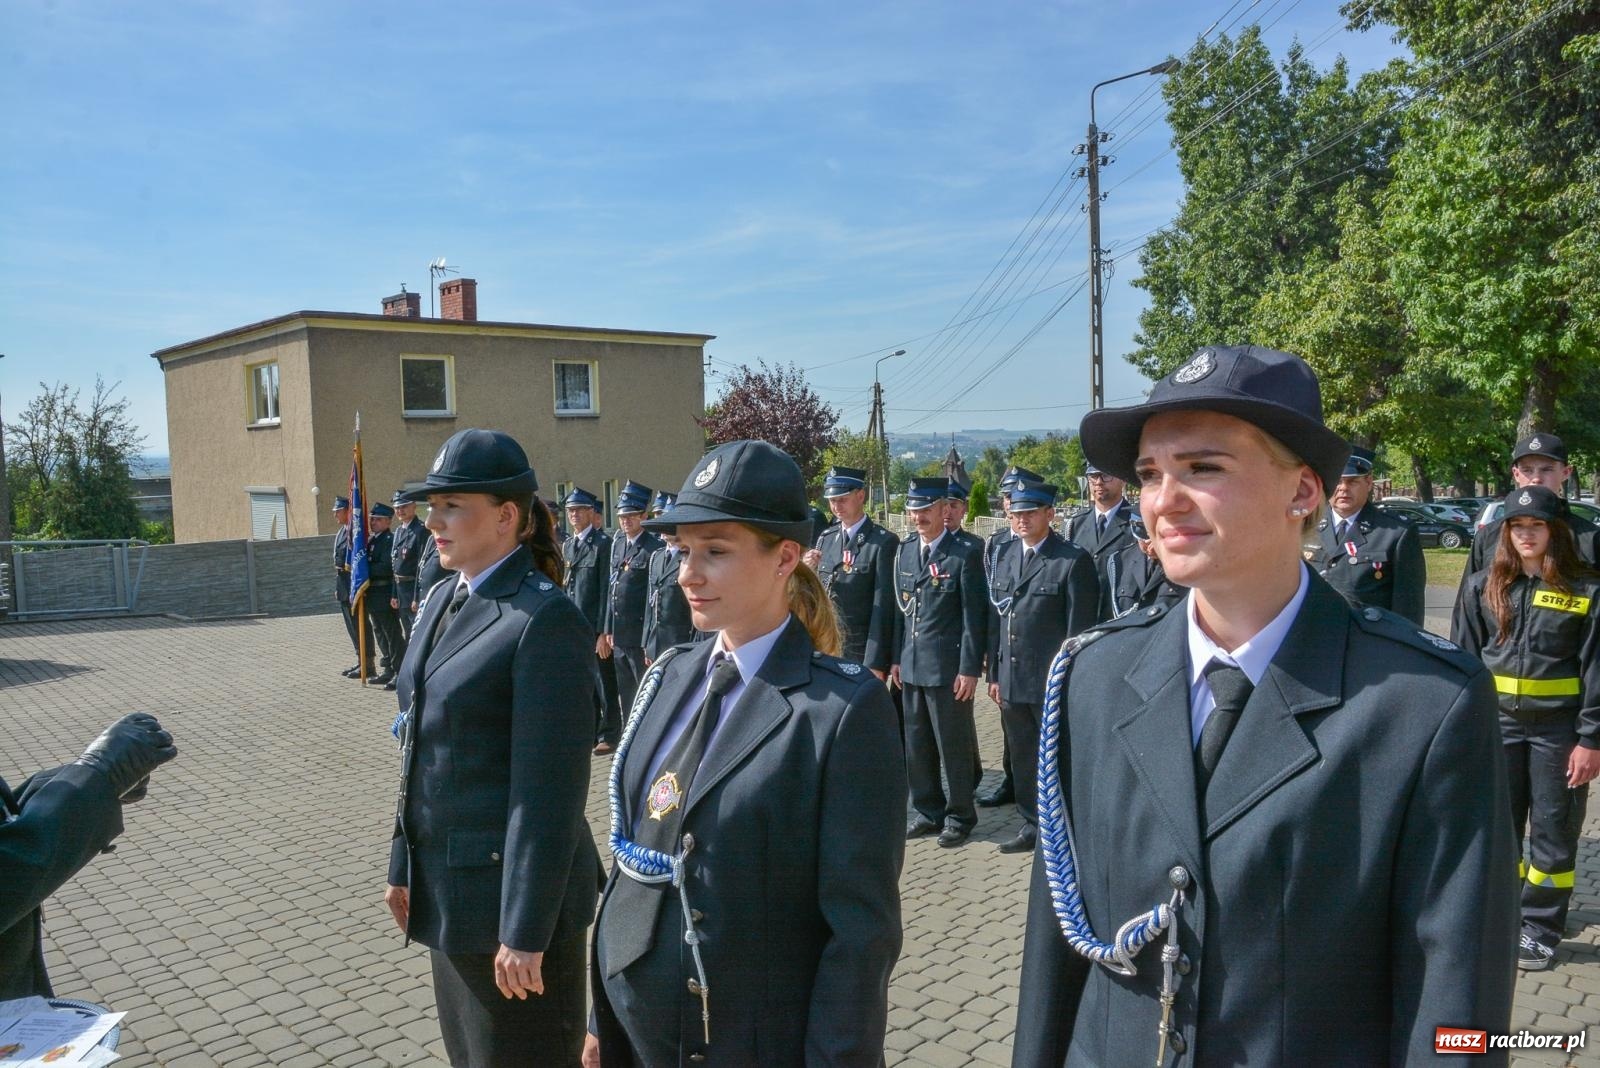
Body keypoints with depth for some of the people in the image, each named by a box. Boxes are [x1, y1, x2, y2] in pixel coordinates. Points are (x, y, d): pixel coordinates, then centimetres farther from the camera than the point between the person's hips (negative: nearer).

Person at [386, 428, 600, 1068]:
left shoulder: (545, 621, -19)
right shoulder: (442, 601, 7)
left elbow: (550, 791, -21)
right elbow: (422, 751, 12)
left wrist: (526, 932, -20)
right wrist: (405, 866, 14)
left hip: (511, 889, -8)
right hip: (448, 887, 8)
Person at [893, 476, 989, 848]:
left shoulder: (964, 556, -9)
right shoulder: (904, 552, 9)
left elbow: (974, 618, -10)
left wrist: (970, 669, -13)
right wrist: (896, 658, 11)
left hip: (948, 667, -6)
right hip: (912, 666, 6)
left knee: (953, 746, 4)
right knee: (916, 745, 14)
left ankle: (959, 815, 20)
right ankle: (927, 810, 29)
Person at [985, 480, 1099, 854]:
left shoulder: (1073, 561, -10)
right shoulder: (1004, 556, 10)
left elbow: (1079, 629, -11)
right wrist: (994, 673, 10)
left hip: (1053, 683, -6)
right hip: (1012, 680, 6)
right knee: (1022, 759, 15)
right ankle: (1032, 825, 29)